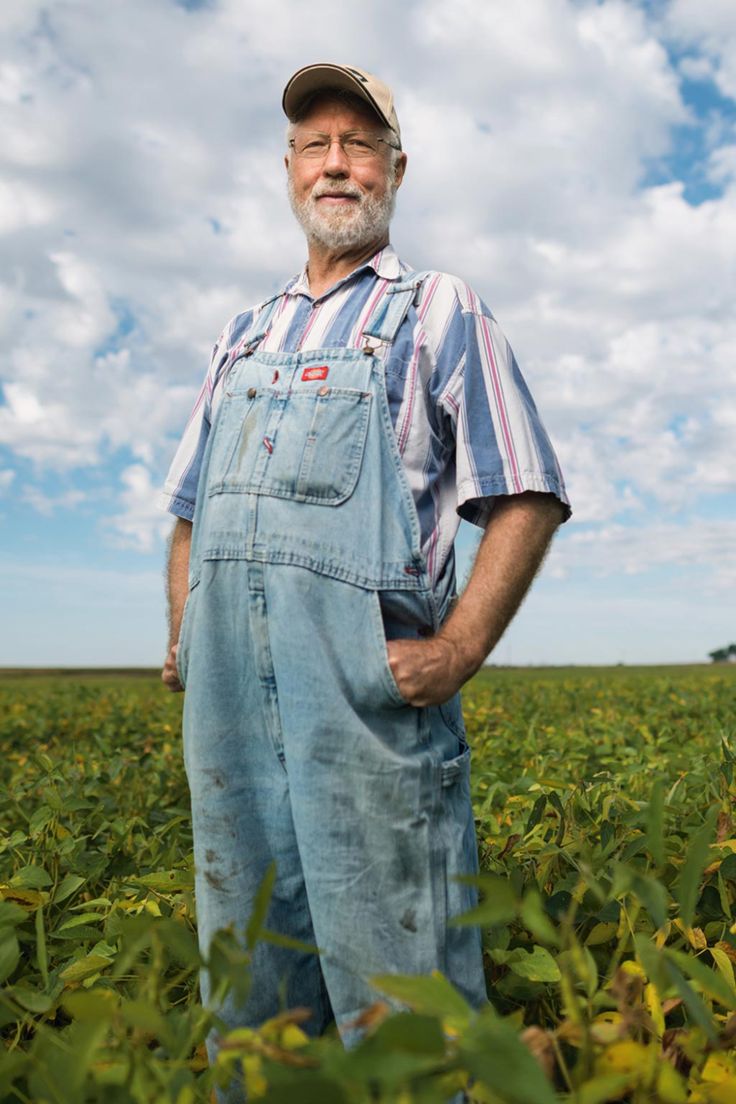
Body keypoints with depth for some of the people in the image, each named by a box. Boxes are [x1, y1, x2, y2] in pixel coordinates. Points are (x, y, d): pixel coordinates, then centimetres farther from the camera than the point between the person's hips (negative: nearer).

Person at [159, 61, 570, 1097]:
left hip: (368, 685, -5)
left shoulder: (441, 312, 8)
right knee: (248, 986, 14)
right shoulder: (243, 336, 24)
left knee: (395, 998, 0)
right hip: (227, 691, 6)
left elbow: (526, 499, -1)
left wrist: (456, 654, -12)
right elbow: (192, 508, 26)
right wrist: (182, 633, 11)